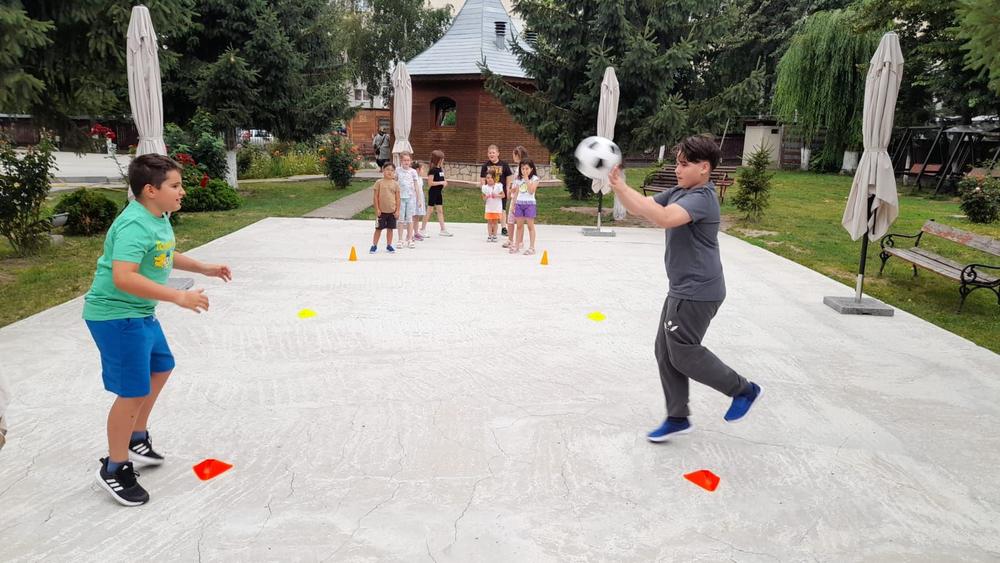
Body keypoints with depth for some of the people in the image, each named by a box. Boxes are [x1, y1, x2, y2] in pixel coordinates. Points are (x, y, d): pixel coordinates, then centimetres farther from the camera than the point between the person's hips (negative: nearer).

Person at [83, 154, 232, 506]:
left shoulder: (159, 218, 6)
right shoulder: (134, 226, -25)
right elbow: (123, 277, -37)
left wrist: (204, 268, 20)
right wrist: (179, 297, -38)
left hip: (141, 313, 11)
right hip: (116, 315, -11)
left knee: (161, 368, 24)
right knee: (133, 393, -4)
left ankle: (136, 440, 43)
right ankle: (114, 469, 15)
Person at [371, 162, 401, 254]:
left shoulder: (395, 184, 2)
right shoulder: (379, 182, -4)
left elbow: (397, 198, 3)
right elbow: (376, 197, -3)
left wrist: (397, 210, -2)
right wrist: (377, 209, -8)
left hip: (392, 211, 2)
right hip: (381, 210, -2)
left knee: (390, 228, 9)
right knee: (378, 228, 5)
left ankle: (389, 246, 21)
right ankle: (374, 246, 16)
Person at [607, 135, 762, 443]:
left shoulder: (701, 198, -19)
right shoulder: (679, 192, 10)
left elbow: (665, 218, -37)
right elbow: (640, 207, 9)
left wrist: (623, 188, -36)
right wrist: (617, 186, -9)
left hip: (697, 292, -9)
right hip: (683, 289, 9)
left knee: (684, 354, -1)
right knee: (666, 352, 11)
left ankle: (743, 390, 19)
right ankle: (677, 418, 22)